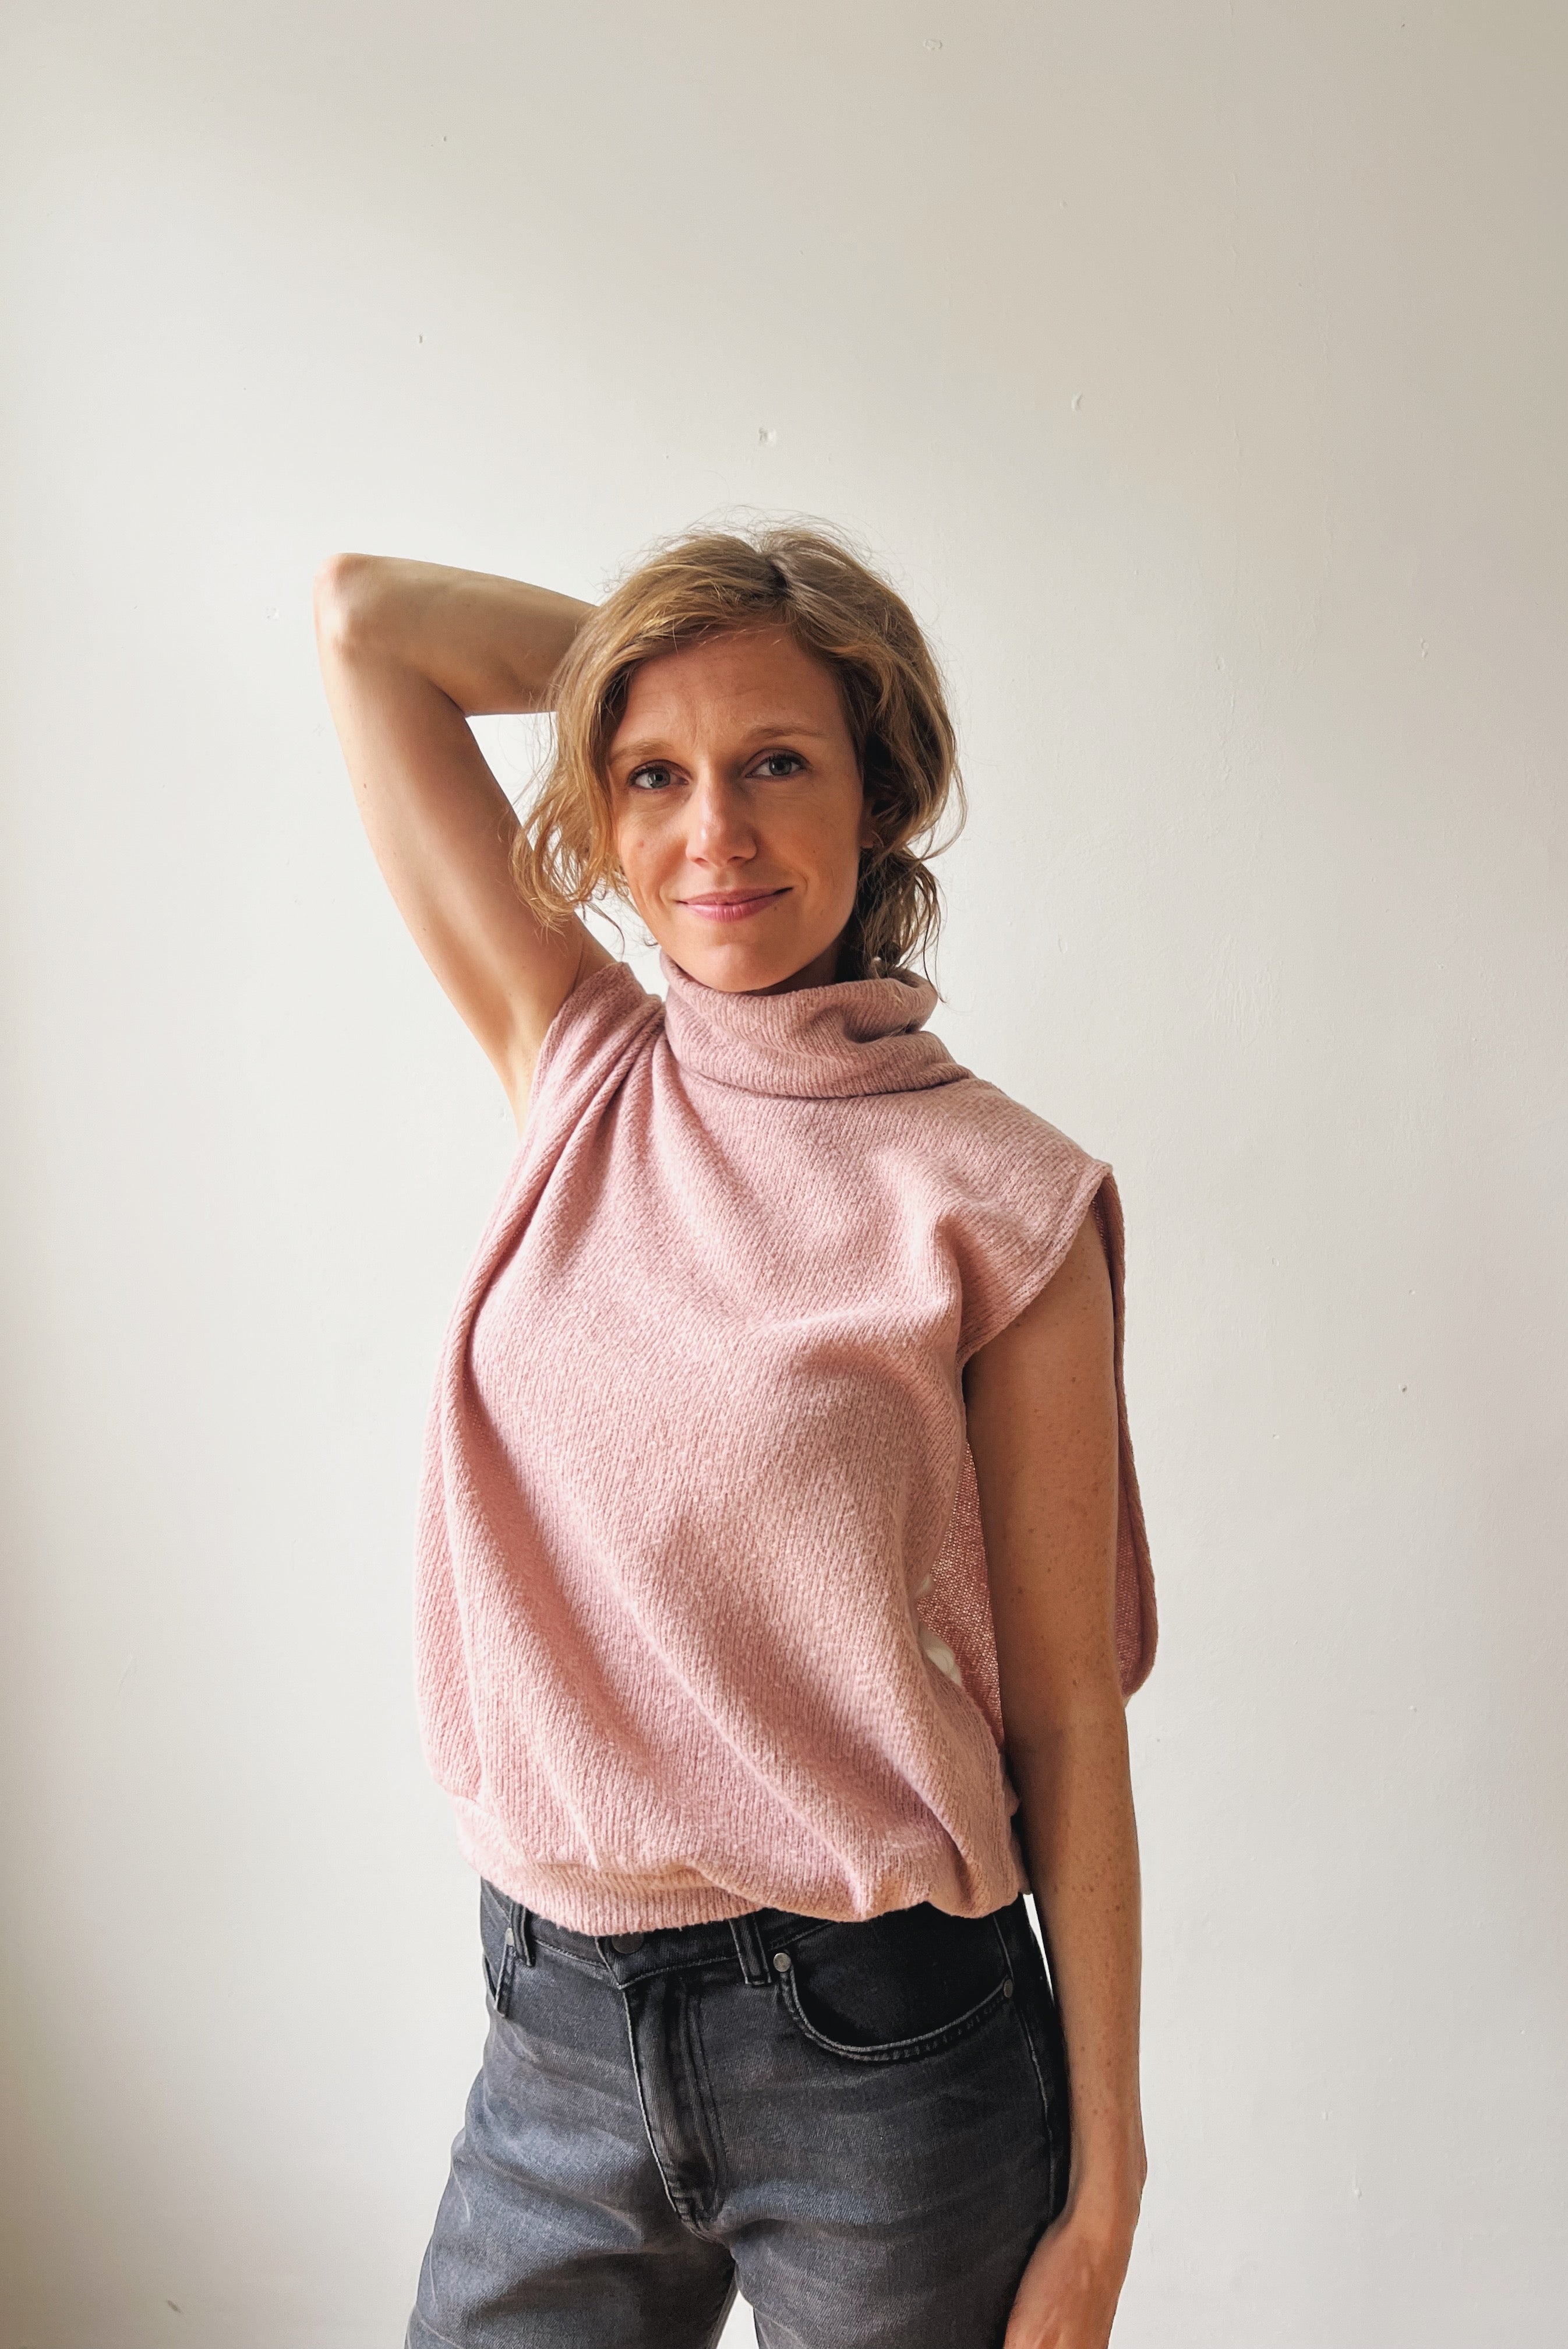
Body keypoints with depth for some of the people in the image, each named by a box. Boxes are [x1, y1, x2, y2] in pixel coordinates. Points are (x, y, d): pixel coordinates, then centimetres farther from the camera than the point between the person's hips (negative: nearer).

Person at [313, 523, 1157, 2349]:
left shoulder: (999, 1206, -12)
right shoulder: (579, 1078, -1)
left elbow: (1066, 1720, -9)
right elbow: (361, 620, 1)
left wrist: (1102, 2194, -5)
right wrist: (663, 643, 3)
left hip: (876, 2050, -3)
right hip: (555, 2037, 4)